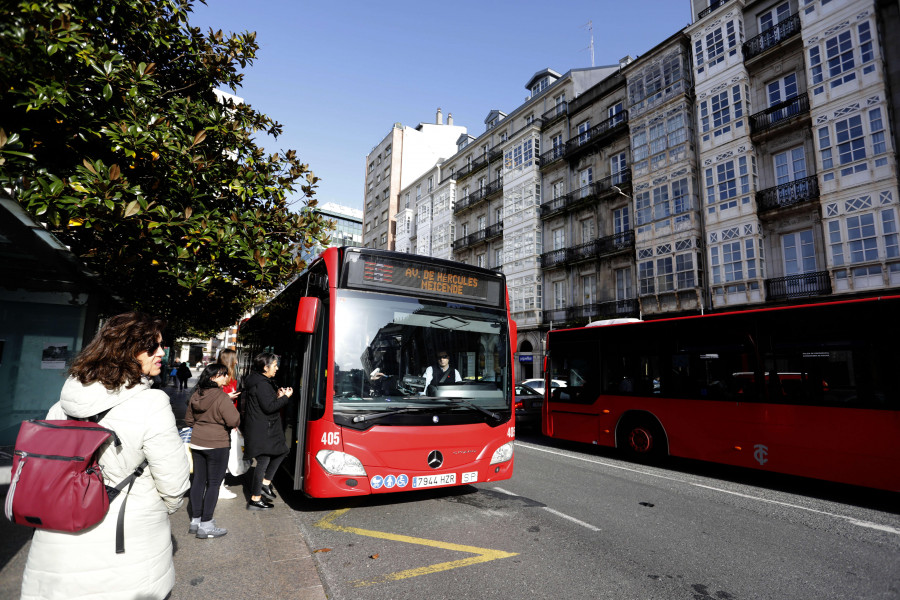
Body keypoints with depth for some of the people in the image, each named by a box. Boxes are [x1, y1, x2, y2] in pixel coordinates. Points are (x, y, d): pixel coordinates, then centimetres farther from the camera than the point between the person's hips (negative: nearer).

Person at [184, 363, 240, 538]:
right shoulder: (222, 398, -19)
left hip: (196, 443, 7)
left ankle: (195, 520, 26)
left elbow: (188, 420, 15)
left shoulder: (195, 396, 4)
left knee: (198, 480, 16)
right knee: (214, 483, 2)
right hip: (217, 445, -7)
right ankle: (206, 525, 9)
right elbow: (234, 421, -21)